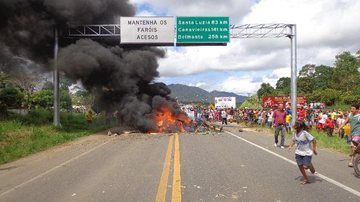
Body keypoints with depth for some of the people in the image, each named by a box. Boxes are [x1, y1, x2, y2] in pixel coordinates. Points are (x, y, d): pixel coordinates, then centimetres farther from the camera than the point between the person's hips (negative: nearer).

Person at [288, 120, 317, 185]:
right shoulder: (295, 133, -5)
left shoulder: (305, 133, -24)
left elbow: (313, 140, -16)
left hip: (307, 153, -6)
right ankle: (306, 179, 24)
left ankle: (311, 166, 30)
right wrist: (290, 146, -3)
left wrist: (314, 149, -13)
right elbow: (294, 140, 12)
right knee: (300, 166, 5)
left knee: (305, 166, -8)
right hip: (298, 152, 6)